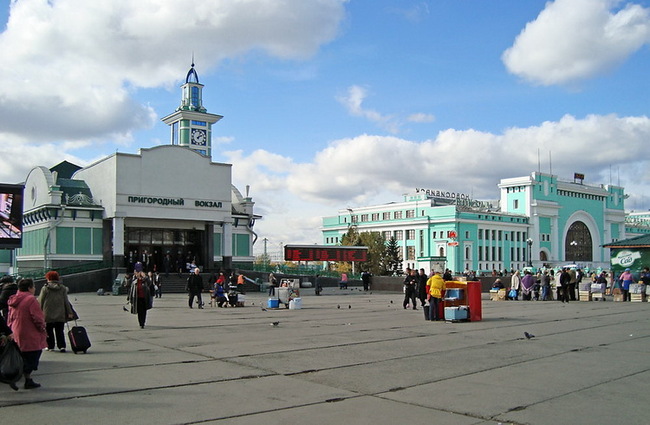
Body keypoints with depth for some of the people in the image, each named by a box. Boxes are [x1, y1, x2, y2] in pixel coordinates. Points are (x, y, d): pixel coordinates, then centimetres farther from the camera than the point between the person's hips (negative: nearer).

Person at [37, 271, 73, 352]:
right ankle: (62, 346, -3)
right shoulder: (63, 288, 3)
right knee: (60, 331, 7)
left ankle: (50, 346, 16)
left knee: (49, 330, 11)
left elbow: (40, 301, -2)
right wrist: (69, 312, 7)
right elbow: (66, 301, 4)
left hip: (48, 314, -2)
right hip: (60, 314, 2)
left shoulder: (45, 288, -5)